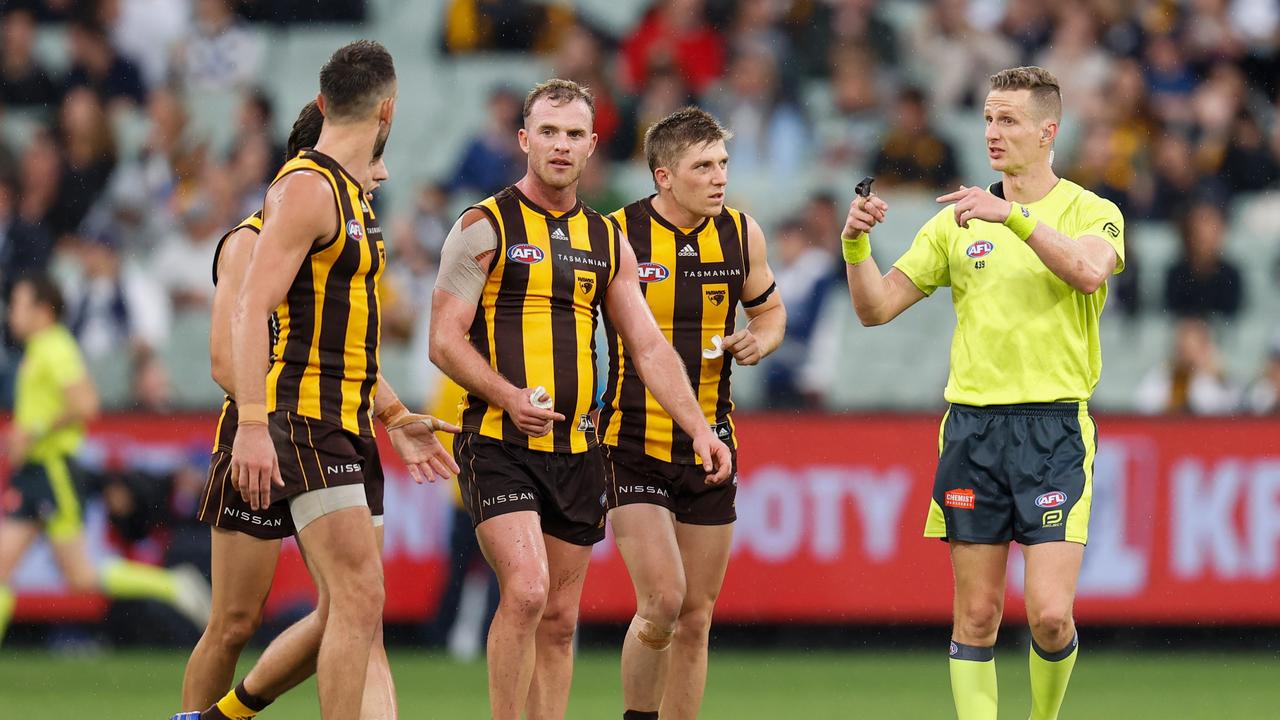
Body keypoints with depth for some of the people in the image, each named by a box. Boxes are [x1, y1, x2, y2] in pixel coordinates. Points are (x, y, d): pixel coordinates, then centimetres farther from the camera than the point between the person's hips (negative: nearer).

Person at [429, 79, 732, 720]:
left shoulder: (607, 240, 14)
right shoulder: (485, 227, -2)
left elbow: (649, 345, 15)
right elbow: (445, 341, -6)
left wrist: (698, 427, 3)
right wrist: (509, 398, -22)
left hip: (576, 451, 6)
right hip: (499, 445, -5)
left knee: (560, 619, 7)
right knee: (526, 590, -21)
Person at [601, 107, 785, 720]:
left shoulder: (741, 234, 3)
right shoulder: (617, 235, -9)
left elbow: (769, 308, 20)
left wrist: (760, 341, -4)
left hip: (710, 447, 4)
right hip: (632, 446, -4)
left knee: (696, 617, 7)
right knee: (663, 601, -18)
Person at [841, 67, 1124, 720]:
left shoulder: (1090, 212, 2)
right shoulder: (958, 220, 11)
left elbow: (1089, 272, -22)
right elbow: (876, 307, 10)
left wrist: (1013, 216, -29)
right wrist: (856, 245, -8)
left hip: (1055, 427, -3)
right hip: (972, 425, 3)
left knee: (1050, 614, -10)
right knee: (977, 614, 2)